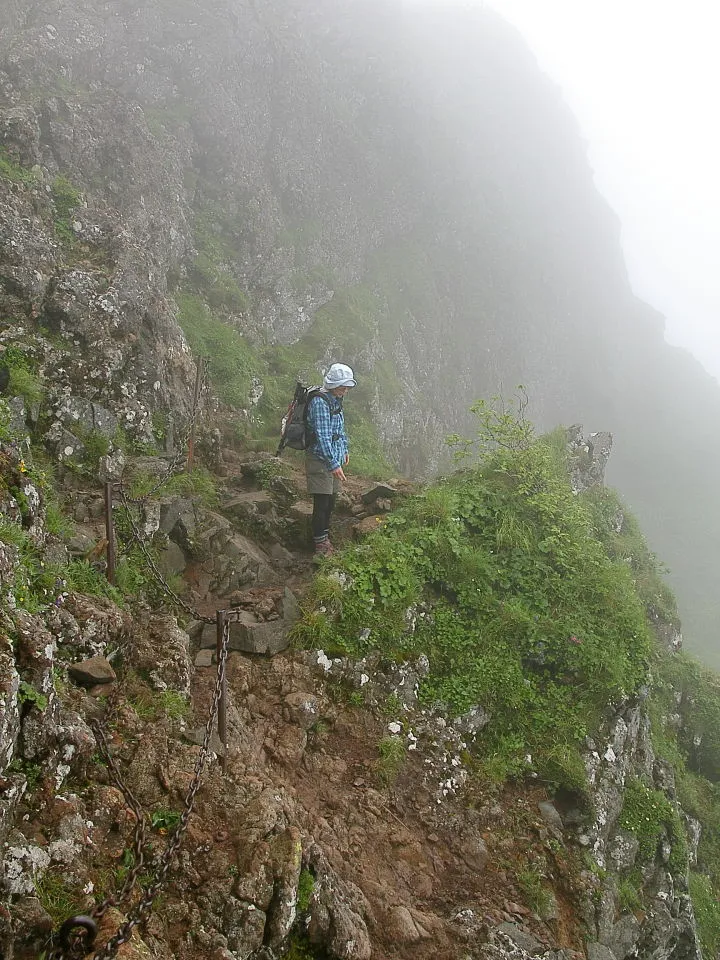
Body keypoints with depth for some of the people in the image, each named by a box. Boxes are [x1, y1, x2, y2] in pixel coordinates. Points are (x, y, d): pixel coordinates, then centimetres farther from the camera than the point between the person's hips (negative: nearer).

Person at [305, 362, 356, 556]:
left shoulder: (336, 401, 11)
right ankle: (320, 544, 3)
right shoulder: (319, 402, -19)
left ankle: (325, 538, 25)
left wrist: (345, 449, 20)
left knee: (330, 501, 13)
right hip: (320, 460, -9)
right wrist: (334, 464, -26)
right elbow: (322, 436, -24)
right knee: (322, 503, -5)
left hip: (335, 459, 9)